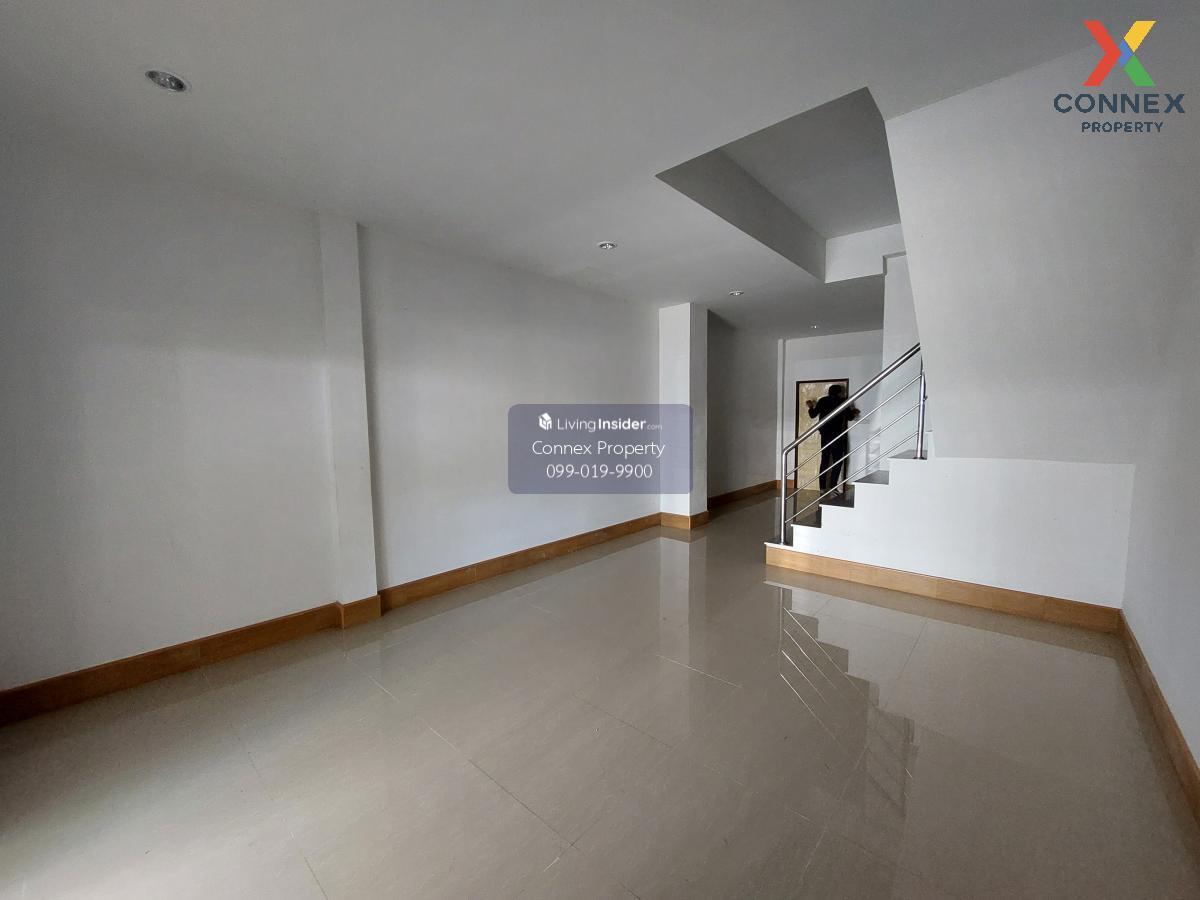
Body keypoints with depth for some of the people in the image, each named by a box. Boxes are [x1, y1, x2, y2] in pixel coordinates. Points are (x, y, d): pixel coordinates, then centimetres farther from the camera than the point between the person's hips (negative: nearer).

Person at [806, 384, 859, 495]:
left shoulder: (822, 401, 5)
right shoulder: (842, 402, -2)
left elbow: (812, 415, 10)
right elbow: (850, 417, -1)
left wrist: (811, 407, 30)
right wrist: (854, 412, 22)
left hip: (825, 435, 4)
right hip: (837, 436, -4)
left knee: (824, 461, 7)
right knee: (838, 461, 1)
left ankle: (823, 487, 6)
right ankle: (833, 487, -8)